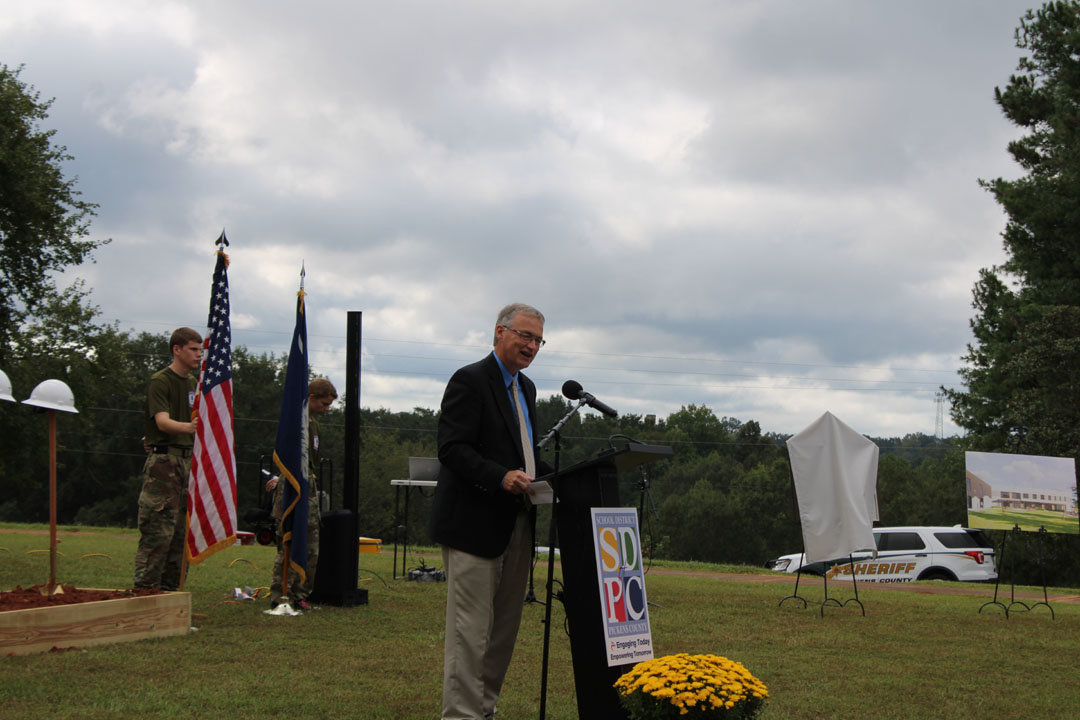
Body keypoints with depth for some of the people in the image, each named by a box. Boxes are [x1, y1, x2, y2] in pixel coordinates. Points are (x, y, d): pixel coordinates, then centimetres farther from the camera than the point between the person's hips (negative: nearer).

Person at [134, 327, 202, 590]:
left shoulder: (194, 383, 18)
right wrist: (188, 427, -39)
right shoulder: (159, 381, -7)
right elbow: (162, 421, -20)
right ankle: (145, 589, -6)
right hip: (164, 461, -8)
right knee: (159, 531, -10)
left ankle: (170, 589, 13)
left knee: (182, 532, 7)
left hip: (188, 461, 8)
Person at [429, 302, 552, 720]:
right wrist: (501, 477, -29)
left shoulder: (525, 388, 18)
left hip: (516, 525, 9)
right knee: (471, 628, -6)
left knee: (505, 626, 12)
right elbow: (452, 449, -17)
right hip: (475, 524, -9)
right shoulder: (469, 381, -9)